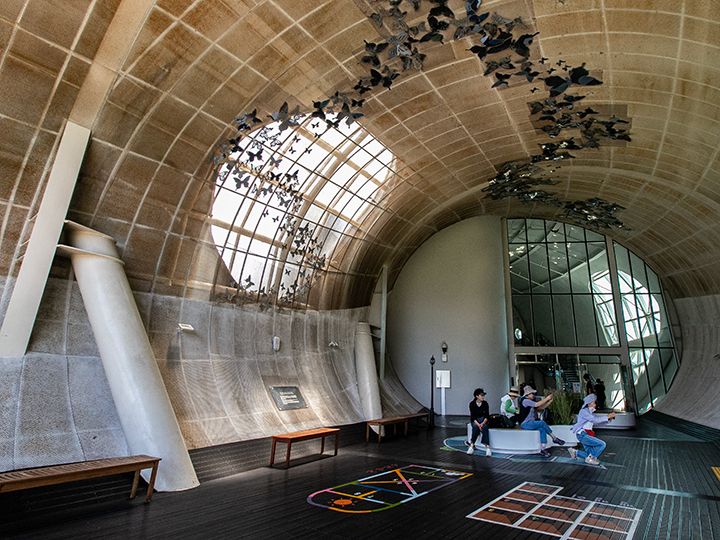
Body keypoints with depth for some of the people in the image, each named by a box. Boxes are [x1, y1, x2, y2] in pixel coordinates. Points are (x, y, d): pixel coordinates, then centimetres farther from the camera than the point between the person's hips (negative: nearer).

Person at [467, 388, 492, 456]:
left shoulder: (485, 403, -5)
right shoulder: (472, 404, -9)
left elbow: (487, 416, -7)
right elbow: (473, 416, -12)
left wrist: (483, 423, -25)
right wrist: (478, 424, -29)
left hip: (483, 420, 1)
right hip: (475, 420, -1)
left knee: (485, 427, -32)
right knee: (475, 427, -34)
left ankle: (487, 447, -34)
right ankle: (472, 445, -25)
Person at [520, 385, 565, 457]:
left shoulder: (531, 401, 18)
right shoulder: (525, 401, -11)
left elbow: (541, 407, 12)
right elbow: (537, 404, -22)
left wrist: (550, 401, 5)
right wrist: (547, 398, -13)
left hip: (531, 423, 9)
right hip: (525, 424, -9)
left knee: (542, 429, -15)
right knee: (542, 423, -23)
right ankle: (554, 438, -9)